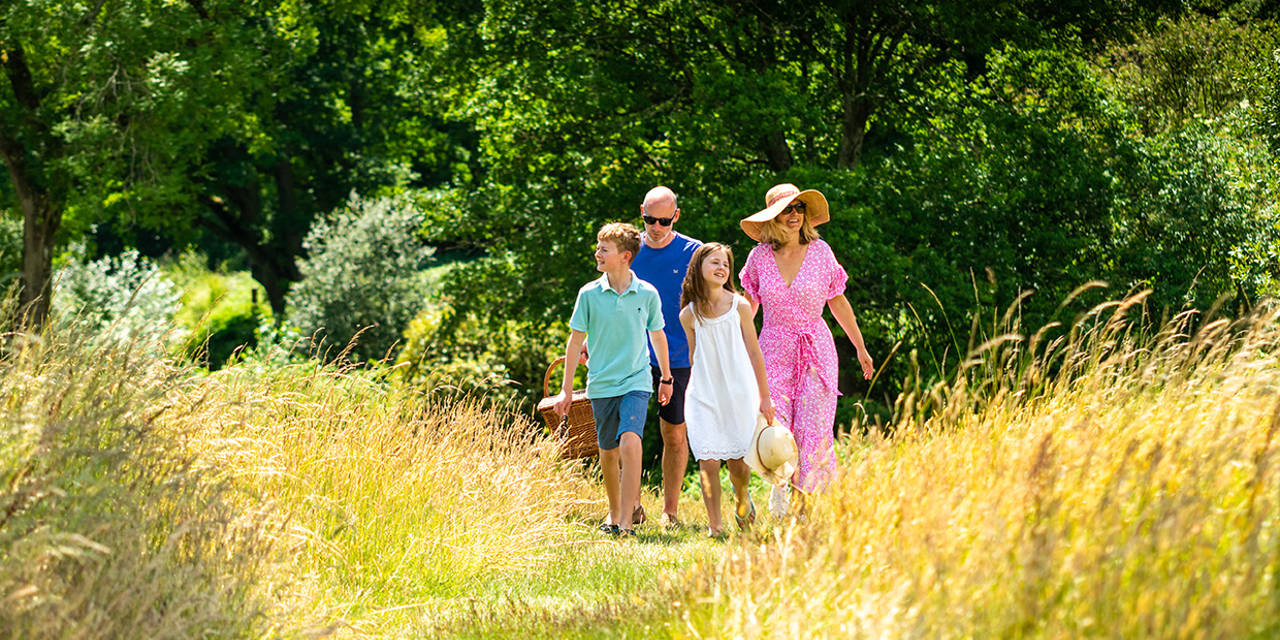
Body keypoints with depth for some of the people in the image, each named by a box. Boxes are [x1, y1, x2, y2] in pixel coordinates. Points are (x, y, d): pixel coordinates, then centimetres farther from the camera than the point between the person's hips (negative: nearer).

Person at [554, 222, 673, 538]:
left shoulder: (647, 294, -3)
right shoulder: (589, 294, -3)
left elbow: (657, 335, 13)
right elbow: (576, 340, 5)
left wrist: (666, 379, 23)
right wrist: (567, 389, 6)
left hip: (636, 382, -2)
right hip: (601, 384, 2)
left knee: (630, 443, -21)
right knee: (609, 453, 11)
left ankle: (627, 521, -19)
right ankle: (614, 514, 32)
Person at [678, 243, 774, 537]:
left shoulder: (739, 306, -1)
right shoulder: (689, 314, 1)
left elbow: (754, 353, 3)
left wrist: (764, 397, 4)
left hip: (739, 391, 0)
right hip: (703, 395, 0)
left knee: (738, 460, 1)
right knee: (708, 460, -10)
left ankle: (741, 498, 33)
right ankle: (714, 525, -6)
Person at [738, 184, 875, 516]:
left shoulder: (820, 251, 0)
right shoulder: (760, 257, 0)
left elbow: (838, 303, 11)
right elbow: (748, 307, 14)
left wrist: (861, 348, 17)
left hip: (816, 351, 0)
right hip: (774, 350, 0)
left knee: (813, 429, -8)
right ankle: (779, 489, 17)